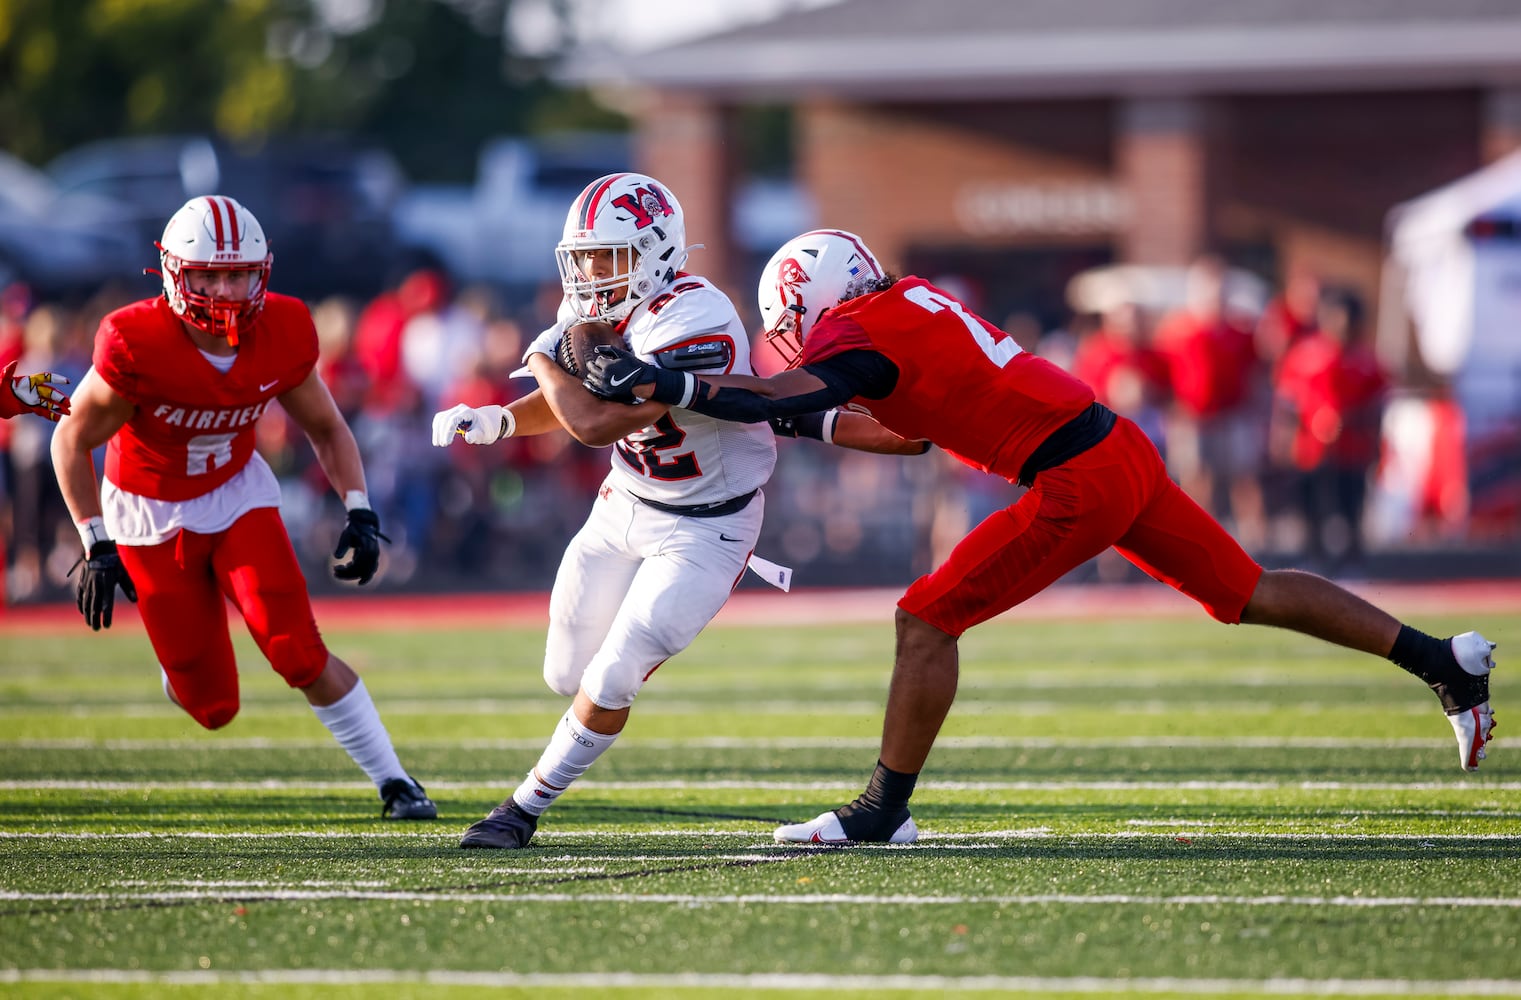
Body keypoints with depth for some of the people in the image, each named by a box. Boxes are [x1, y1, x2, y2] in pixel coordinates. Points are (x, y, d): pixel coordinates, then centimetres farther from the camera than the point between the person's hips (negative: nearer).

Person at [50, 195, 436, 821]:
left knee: (300, 654, -17)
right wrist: (97, 546, -17)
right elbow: (74, 440, -13)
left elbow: (326, 428, 2)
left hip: (236, 492, 2)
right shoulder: (139, 346, -27)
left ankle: (393, 784, -5)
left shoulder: (282, 336, -16)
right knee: (214, 706, -2)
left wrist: (360, 514, -11)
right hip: (150, 511, -2)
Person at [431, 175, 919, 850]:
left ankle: (526, 808, 4)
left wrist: (544, 360, -17)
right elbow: (565, 404, 10)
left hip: (703, 529, -8)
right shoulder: (594, 307, -6)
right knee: (567, 676, 12)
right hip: (625, 505, 8)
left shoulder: (695, 325, -32)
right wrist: (494, 420, -11)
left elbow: (595, 424, -35)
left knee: (608, 683, -13)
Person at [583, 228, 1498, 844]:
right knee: (1250, 593, 19)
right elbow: (920, 423, 27)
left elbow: (779, 397, -26)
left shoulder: (857, 339, -9)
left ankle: (885, 811, 1)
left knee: (927, 619, -3)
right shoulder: (907, 298, 16)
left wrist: (663, 385, -25)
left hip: (1077, 485, -9)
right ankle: (1440, 658, 21)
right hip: (1121, 447, 9)